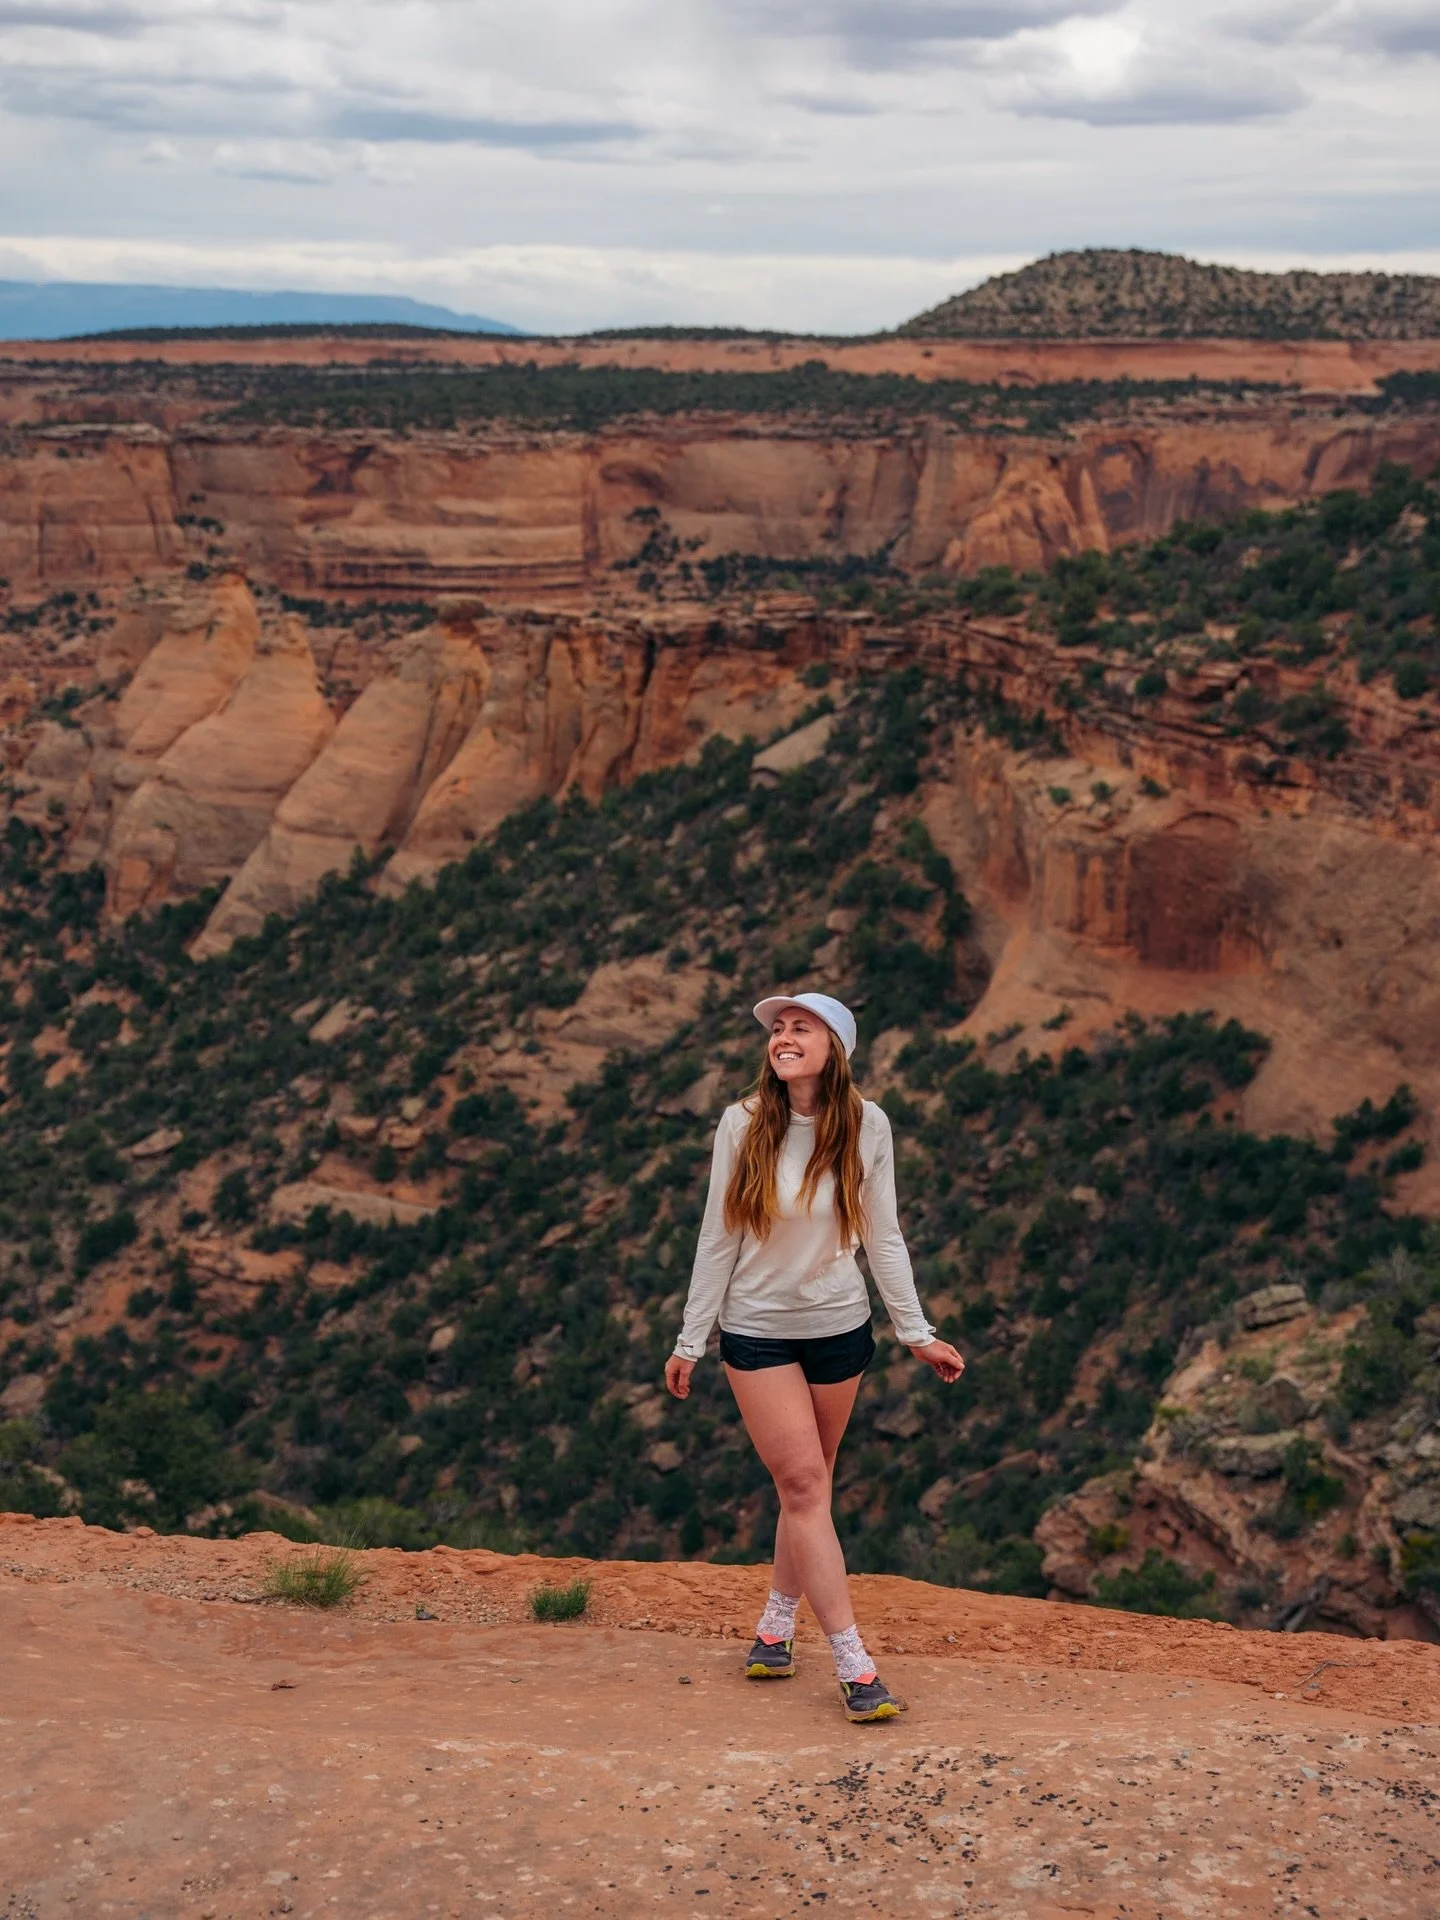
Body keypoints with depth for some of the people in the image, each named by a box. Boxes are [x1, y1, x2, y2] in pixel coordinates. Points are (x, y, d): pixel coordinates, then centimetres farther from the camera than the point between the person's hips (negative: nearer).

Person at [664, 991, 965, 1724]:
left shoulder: (866, 1127, -6)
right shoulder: (742, 1125, -9)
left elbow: (882, 1237, -1)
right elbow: (718, 1237, -3)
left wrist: (917, 1333, -2)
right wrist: (691, 1341, -1)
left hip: (838, 1330, 2)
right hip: (757, 1332, -2)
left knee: (807, 1486, 10)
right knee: (804, 1485, -8)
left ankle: (776, 1625, 30)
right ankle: (854, 1666, -8)